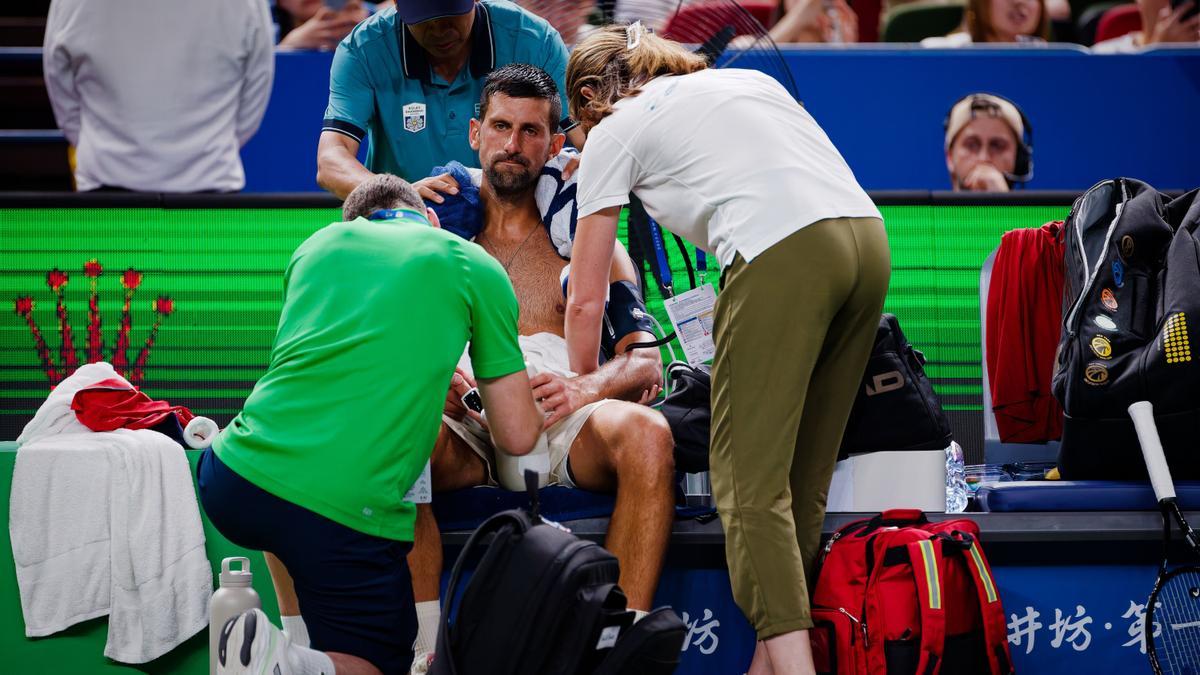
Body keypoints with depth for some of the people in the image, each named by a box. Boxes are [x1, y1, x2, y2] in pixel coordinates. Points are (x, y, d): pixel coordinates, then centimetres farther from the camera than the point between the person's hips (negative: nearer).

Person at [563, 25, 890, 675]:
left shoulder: (614, 130, 18)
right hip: (868, 237, 7)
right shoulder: (746, 79, 33)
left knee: (751, 484, -6)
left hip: (782, 255, -6)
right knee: (801, 479, 12)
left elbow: (586, 299, 19)